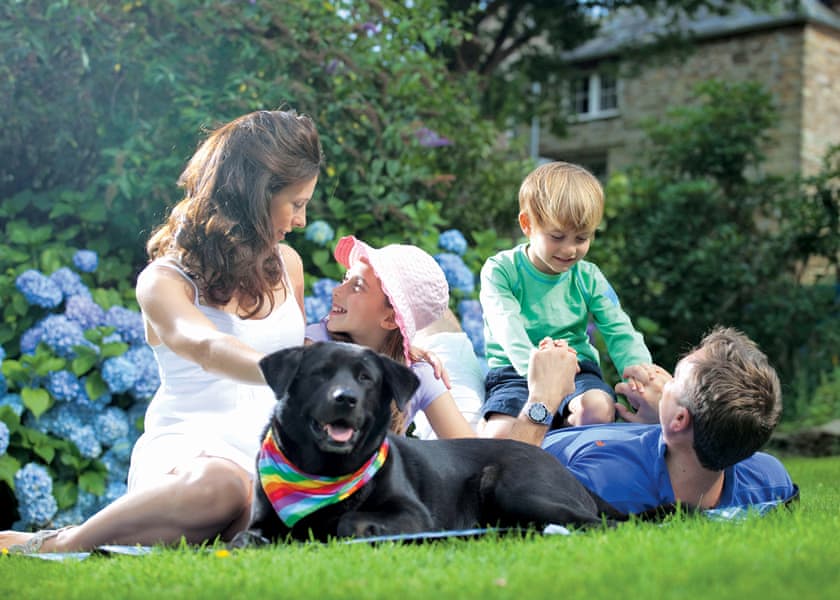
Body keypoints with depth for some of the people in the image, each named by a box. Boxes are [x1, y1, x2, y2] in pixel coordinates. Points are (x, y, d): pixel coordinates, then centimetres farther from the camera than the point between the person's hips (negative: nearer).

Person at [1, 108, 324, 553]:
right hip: (186, 450, -6)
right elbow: (206, 348, -26)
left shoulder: (287, 265, 17)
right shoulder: (165, 280, -4)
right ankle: (57, 545, -18)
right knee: (216, 486, -44)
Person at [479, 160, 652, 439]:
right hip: (516, 372, -3)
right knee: (497, 436, -31)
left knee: (599, 409, -32)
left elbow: (622, 334, 1)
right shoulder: (500, 270, -6)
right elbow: (507, 327, -22)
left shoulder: (588, 278, 5)